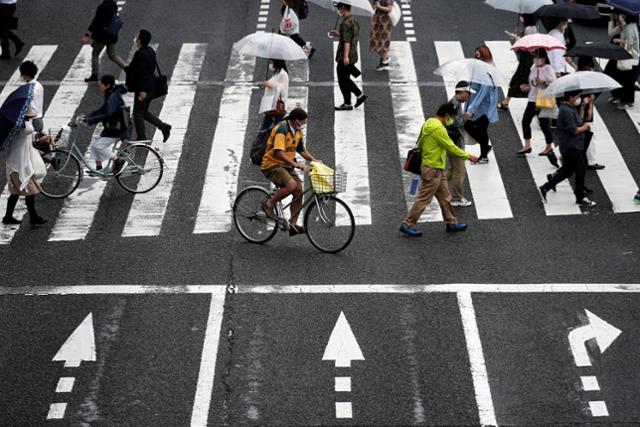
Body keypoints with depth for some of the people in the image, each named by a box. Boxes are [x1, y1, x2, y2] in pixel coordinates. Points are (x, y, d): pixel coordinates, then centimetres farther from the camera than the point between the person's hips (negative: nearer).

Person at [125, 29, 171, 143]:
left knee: (138, 113, 5)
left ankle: (141, 139, 12)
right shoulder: (151, 51, 6)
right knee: (144, 112, 20)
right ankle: (164, 126, 12)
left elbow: (141, 73, -24)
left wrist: (142, 90, -22)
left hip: (143, 88, -9)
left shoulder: (140, 54, -22)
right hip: (151, 86, 9)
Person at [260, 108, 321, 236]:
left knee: (299, 191, -5)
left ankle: (293, 225, -1)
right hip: (272, 165, -9)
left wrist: (314, 160, 3)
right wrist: (295, 164, -39)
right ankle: (269, 205, -11)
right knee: (291, 185, -30)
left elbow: (301, 149, 19)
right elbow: (279, 153, -31)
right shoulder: (281, 129, -21)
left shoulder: (297, 131, 8)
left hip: (286, 166, 9)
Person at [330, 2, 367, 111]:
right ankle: (360, 95, 17)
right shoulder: (354, 21, 12)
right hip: (353, 55, 9)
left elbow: (347, 41, -24)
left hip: (346, 57, -9)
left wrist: (346, 56, -28)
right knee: (345, 79, 19)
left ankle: (347, 104, 7)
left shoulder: (346, 23, -18)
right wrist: (339, 34, 21)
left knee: (343, 80, 1)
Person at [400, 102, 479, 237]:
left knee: (444, 197, 17)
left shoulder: (428, 123, 7)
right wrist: (468, 156, -10)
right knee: (424, 199, -2)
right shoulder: (438, 129, -22)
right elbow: (451, 147, -20)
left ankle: (451, 223, 27)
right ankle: (407, 225, 5)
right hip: (433, 169, -10)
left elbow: (420, 143, 15)